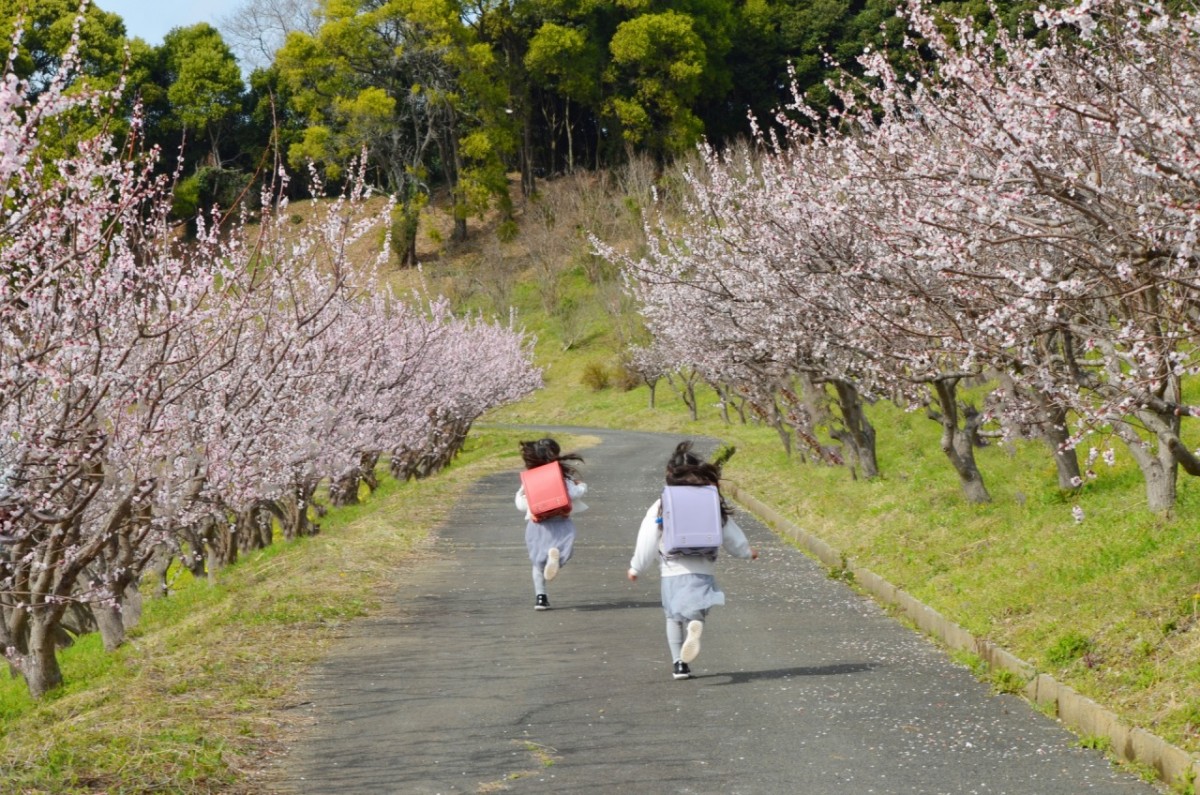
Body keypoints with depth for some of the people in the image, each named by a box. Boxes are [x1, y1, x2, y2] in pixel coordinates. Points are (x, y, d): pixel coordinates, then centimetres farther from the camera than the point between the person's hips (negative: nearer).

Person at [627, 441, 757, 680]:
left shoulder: (662, 505, 0)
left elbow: (648, 539, 2)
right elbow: (730, 534, 13)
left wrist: (636, 567, 14)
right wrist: (746, 551, 32)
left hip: (671, 571, 0)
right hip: (702, 569, 0)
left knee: (673, 617, 16)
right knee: (695, 611, -4)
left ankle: (678, 662, 12)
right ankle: (695, 625, -42)